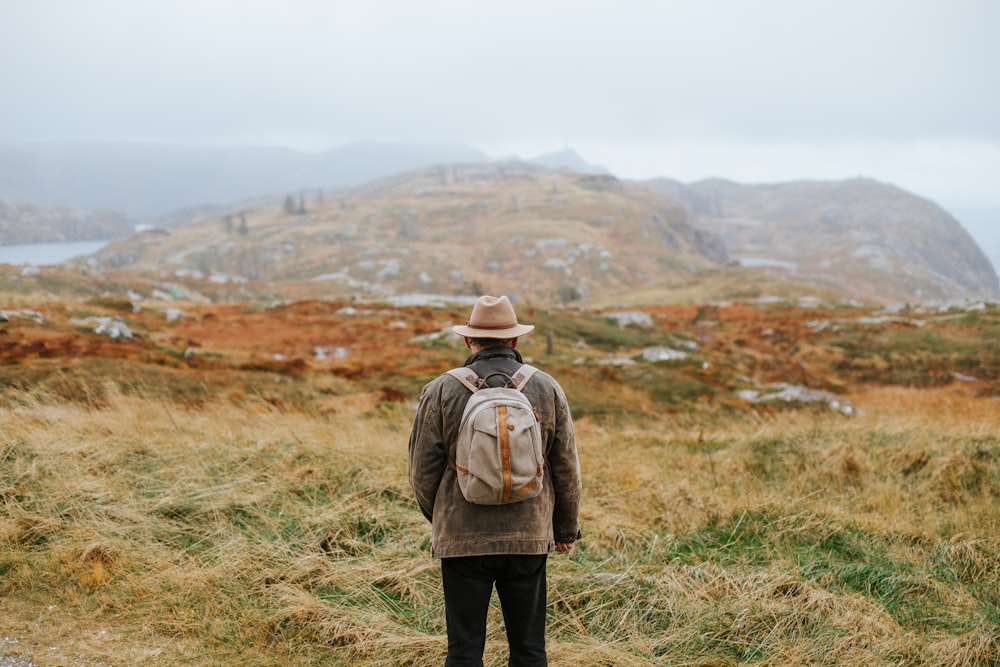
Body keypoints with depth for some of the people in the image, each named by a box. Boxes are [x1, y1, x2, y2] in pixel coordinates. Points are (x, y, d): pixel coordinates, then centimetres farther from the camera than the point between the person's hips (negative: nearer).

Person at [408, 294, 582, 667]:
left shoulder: (442, 392, -6)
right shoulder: (547, 389, 0)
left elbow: (423, 471, -1)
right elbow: (566, 468, 5)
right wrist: (566, 528, 19)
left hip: (463, 538, -2)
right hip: (528, 538, 2)